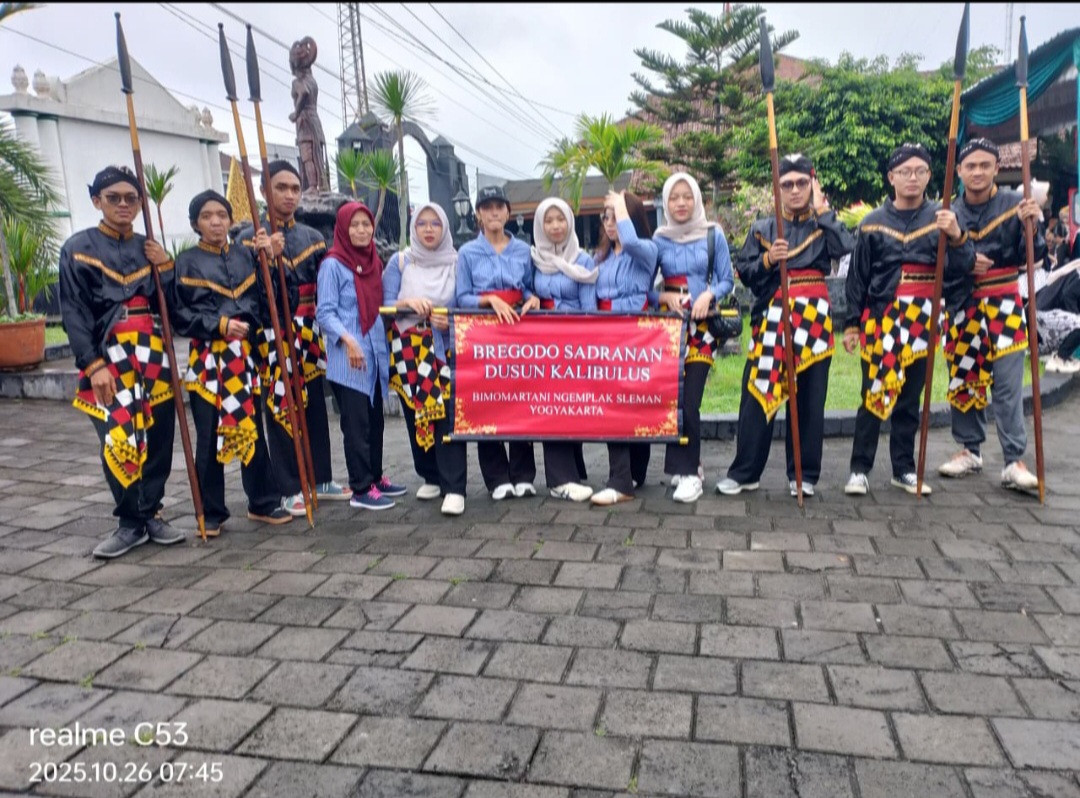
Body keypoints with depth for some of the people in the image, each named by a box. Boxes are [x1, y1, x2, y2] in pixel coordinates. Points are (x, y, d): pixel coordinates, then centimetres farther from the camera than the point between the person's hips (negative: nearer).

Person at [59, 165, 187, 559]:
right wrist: (93, 364, -14)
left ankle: (150, 514, 18)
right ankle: (130, 523, 6)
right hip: (109, 358, -4)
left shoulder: (149, 247, 14)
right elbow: (72, 313, -5)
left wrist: (166, 267, -2)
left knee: (157, 437, 4)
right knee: (119, 440, -10)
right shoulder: (78, 247, 1)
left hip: (154, 356, 4)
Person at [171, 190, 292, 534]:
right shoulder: (186, 262, 1)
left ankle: (263, 503, 20)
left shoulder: (246, 256, 10)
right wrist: (220, 325, -15)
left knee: (252, 428, 8)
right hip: (207, 358, -3)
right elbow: (179, 314, -3)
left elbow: (266, 302, 5)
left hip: (245, 355, 3)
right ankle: (211, 512, 14)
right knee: (210, 436, 1)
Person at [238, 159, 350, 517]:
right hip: (273, 336, -4)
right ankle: (290, 490, 9)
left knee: (316, 408, 9)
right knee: (280, 410, -1)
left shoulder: (313, 237, 12)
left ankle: (321, 479, 21)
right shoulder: (249, 239, -1)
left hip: (309, 335, 4)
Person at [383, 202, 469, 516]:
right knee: (416, 416, 6)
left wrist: (452, 321, -15)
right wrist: (408, 303, -20)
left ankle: (454, 488, -11)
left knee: (448, 414, -13)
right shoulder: (399, 262, 5)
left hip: (447, 349, -2)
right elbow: (385, 305, 0)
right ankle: (431, 477, 23)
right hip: (409, 351, 2)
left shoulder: (457, 263, 4)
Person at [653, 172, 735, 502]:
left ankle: (689, 471, 1)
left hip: (702, 324, -2)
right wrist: (665, 296, -12)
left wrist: (708, 294, -17)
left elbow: (727, 280, 3)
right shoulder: (659, 239, 7)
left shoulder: (713, 234, 2)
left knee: (689, 399, -10)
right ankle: (687, 465, 20)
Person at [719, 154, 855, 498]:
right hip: (771, 316, 1)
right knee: (758, 391, -2)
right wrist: (767, 260, -10)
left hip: (813, 316, 0)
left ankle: (804, 475, 15)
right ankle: (744, 472, 8)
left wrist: (822, 210, -5)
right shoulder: (761, 229, 11)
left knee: (809, 397, 4)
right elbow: (744, 273, 7)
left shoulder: (824, 224, 9)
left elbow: (847, 248, -12)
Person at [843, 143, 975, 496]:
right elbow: (856, 278, 4)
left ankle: (904, 469, 18)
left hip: (922, 320, 2)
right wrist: (851, 323, 1)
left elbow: (958, 270, -4)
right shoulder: (873, 222, 2)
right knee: (874, 395, -3)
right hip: (880, 318, -2)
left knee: (911, 398, 9)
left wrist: (957, 237, -23)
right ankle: (859, 469, 4)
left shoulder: (941, 217, 5)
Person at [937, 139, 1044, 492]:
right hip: (962, 306, 2)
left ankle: (1014, 462, -1)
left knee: (1007, 384, -5)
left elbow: (1032, 257, -4)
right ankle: (970, 451, 22)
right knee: (963, 380, 8)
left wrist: (1031, 227, -21)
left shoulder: (1013, 204, -2)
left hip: (1003, 304, -2)